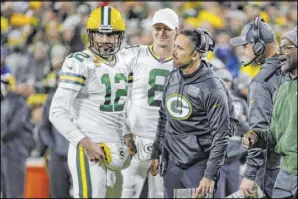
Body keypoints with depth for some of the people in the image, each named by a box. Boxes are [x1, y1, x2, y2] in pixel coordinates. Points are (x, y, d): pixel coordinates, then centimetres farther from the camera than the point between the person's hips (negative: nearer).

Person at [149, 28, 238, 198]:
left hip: (199, 165, -6)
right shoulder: (172, 78, 5)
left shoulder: (213, 88, -15)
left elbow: (220, 136, -15)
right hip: (172, 164, 6)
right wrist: (155, 154, 15)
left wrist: (210, 176, -17)